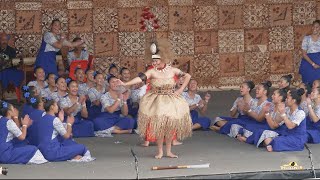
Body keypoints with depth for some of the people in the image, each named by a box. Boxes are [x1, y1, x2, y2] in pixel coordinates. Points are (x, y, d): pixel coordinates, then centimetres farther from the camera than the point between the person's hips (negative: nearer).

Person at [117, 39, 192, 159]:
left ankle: (168, 151, 13)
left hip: (171, 100, 1)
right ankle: (160, 151, 7)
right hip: (157, 102, -1)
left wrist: (181, 89, -1)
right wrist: (125, 84, -37)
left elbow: (188, 76, 7)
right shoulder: (152, 72, -9)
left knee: (170, 126, 1)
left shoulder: (173, 70, -3)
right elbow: (140, 78, -23)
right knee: (159, 126, -6)